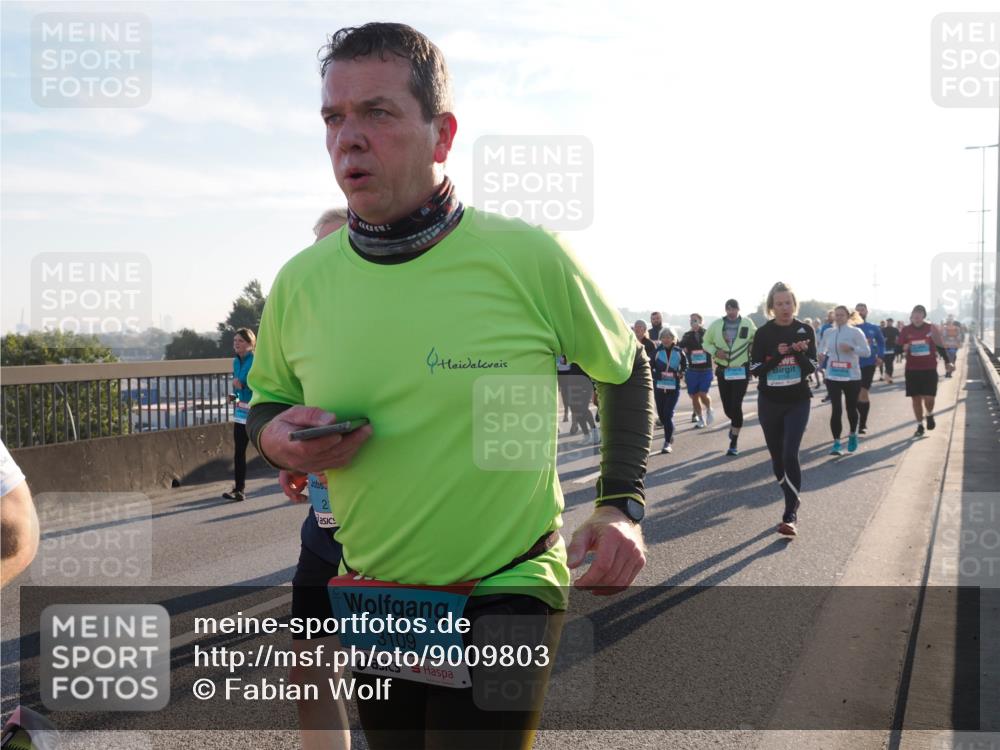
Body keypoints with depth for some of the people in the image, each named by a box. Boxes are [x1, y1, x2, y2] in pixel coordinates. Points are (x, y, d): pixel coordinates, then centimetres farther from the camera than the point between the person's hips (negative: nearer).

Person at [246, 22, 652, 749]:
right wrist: (277, 437, -12)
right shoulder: (302, 281, -5)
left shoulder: (529, 258, -13)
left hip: (508, 591, -4)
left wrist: (622, 506, -7)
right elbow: (266, 401, 12)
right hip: (371, 598, 4)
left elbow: (624, 368, 3)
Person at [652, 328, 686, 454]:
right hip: (659, 387, 2)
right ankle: (669, 436, 36)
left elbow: (685, 365, 16)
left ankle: (668, 443, -7)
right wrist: (657, 376, -9)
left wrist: (681, 373, 2)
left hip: (674, 388, -2)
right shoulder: (657, 351, -2)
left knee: (668, 414, -12)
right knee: (661, 415, 11)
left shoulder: (678, 352, 0)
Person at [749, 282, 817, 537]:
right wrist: (778, 354, -20)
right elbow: (755, 369, -7)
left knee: (790, 455, -15)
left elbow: (811, 368, -2)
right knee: (777, 457, 10)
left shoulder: (805, 331, -2)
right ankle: (792, 503, 31)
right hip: (769, 402, 2)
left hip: (797, 402, -1)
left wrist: (799, 353, -21)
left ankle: (791, 515, -14)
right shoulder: (763, 333, -4)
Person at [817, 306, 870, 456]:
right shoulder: (828, 332, 5)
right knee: (836, 409, -7)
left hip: (852, 376, -2)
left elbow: (867, 351, -8)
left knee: (851, 408, 11)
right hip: (832, 376, 2)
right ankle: (836, 443, -6)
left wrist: (851, 348, -23)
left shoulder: (856, 332, -6)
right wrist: (821, 355, 0)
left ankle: (853, 435, 37)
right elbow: (821, 348, 22)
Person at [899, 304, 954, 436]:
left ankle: (929, 415, 24)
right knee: (916, 398, 5)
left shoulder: (932, 328, -2)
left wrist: (947, 362, 4)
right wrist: (904, 348, -19)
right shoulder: (906, 330, 0)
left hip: (930, 369, -1)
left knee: (928, 398, -9)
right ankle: (920, 426, 18)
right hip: (912, 370, 1)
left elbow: (940, 346, 7)